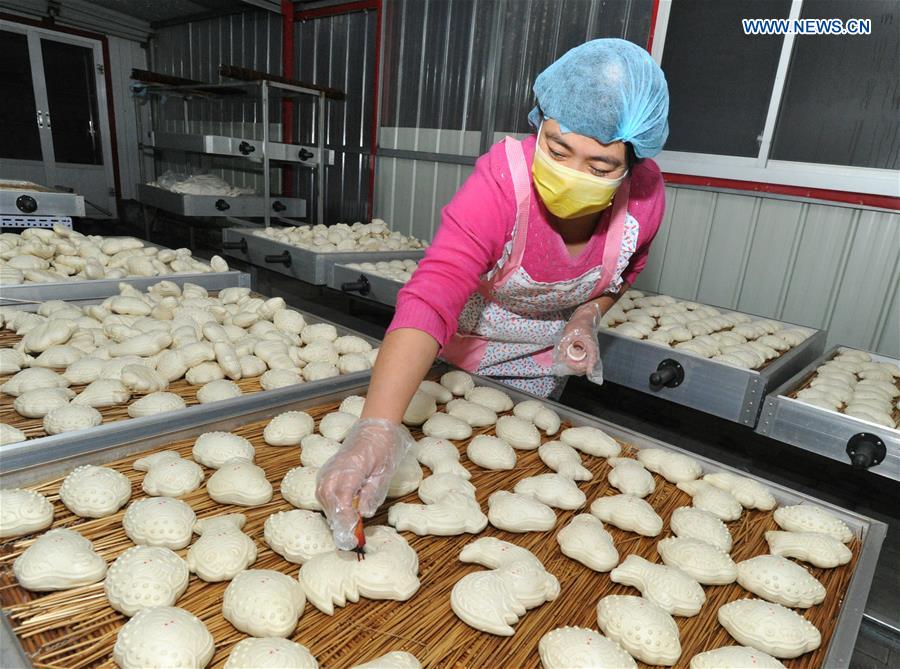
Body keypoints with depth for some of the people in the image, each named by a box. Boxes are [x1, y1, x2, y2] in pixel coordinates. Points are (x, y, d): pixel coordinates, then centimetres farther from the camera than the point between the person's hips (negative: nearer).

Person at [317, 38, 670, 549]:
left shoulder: (645, 193, -21)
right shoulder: (502, 181, -37)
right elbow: (430, 300, -49)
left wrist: (587, 316, -18)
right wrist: (377, 430, -61)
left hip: (545, 364, 4)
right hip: (458, 353, -3)